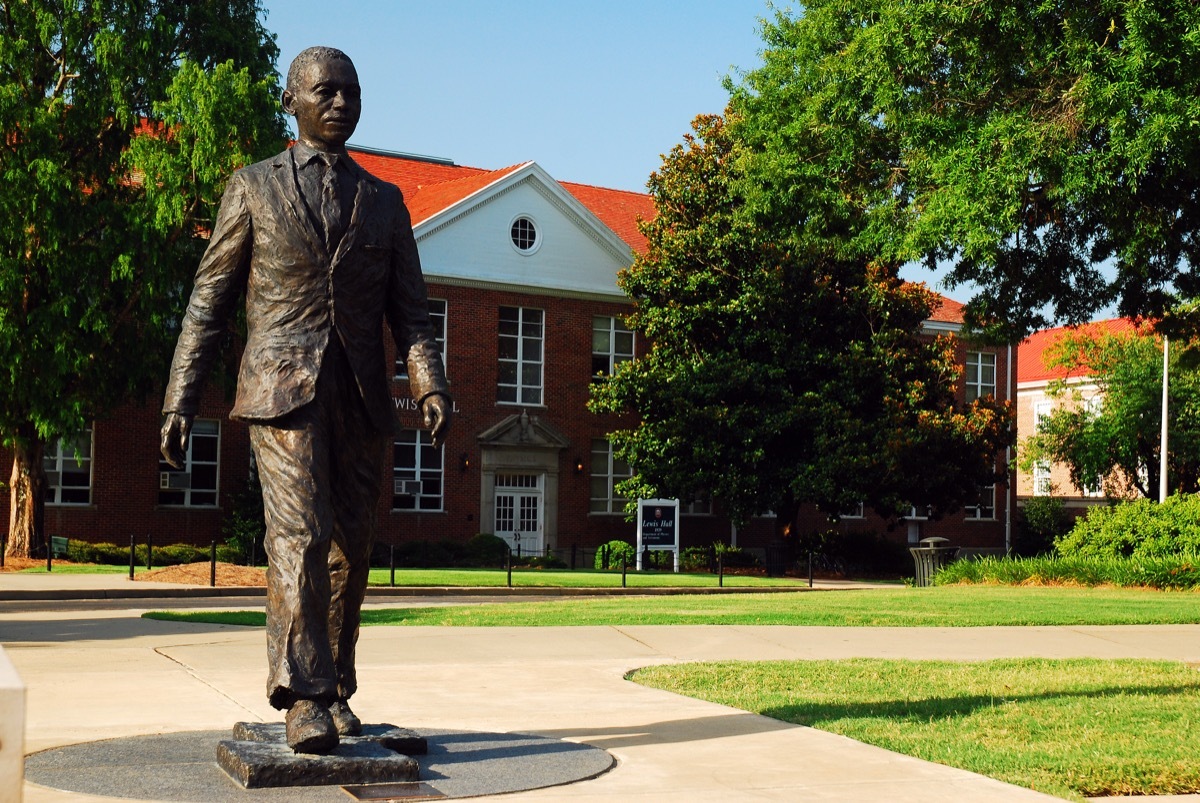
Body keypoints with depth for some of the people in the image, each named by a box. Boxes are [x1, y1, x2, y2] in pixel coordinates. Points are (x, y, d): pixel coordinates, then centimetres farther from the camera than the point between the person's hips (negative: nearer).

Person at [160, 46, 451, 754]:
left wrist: (432, 387, -7)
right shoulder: (253, 188, 9)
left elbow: (409, 310, 11)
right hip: (284, 389, -3)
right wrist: (180, 399, 1)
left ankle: (335, 690, 19)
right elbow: (209, 302, 8)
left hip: (362, 399, 3)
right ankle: (304, 699, -20)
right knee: (300, 536, -18)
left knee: (351, 550, 6)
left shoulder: (384, 202, 16)